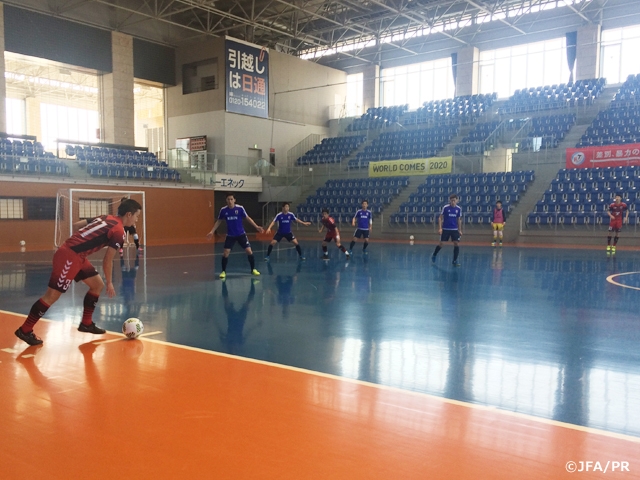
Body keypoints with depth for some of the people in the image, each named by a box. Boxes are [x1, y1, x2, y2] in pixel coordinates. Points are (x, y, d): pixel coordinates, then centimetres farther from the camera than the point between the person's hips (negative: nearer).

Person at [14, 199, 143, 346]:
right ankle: (25, 330, 6)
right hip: (70, 256, -10)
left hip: (77, 256, 10)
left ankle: (86, 323, 23)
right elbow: (108, 260, -9)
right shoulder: (119, 231, -11)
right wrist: (110, 283, 4)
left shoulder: (106, 218, 14)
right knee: (53, 295, -4)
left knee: (98, 284, 15)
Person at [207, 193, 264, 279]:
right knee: (225, 253, -8)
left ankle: (253, 269, 13)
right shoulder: (223, 210, -8)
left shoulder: (240, 208, -12)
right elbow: (219, 221, 7)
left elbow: (248, 218, -2)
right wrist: (212, 231, 2)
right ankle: (223, 271, 9)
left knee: (249, 251, -5)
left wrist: (257, 227, -8)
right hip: (230, 235, 1)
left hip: (241, 234, -1)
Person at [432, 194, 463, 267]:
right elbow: (440, 218, -3)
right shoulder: (445, 207, -8)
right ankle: (434, 255, 26)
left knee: (456, 243, -7)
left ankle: (455, 260, 2)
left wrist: (460, 230, 8)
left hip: (455, 229, 2)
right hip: (445, 229, -2)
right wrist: (440, 228, -12)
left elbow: (459, 220, 10)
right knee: (441, 243, 2)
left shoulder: (459, 209, 1)